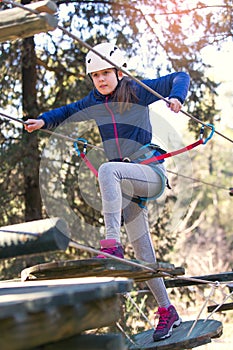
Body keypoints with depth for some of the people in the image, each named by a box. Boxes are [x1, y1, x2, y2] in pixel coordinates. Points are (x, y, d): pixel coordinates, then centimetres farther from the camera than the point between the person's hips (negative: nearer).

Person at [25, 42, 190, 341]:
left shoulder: (138, 91, -1)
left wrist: (176, 97, -20)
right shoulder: (93, 103, 11)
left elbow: (180, 78, 0)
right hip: (126, 184, 5)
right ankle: (167, 311, 16)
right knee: (142, 252, 4)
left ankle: (112, 244, -40)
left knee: (107, 169, -36)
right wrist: (44, 120, 1)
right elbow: (66, 113, 20)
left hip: (151, 172, -5)